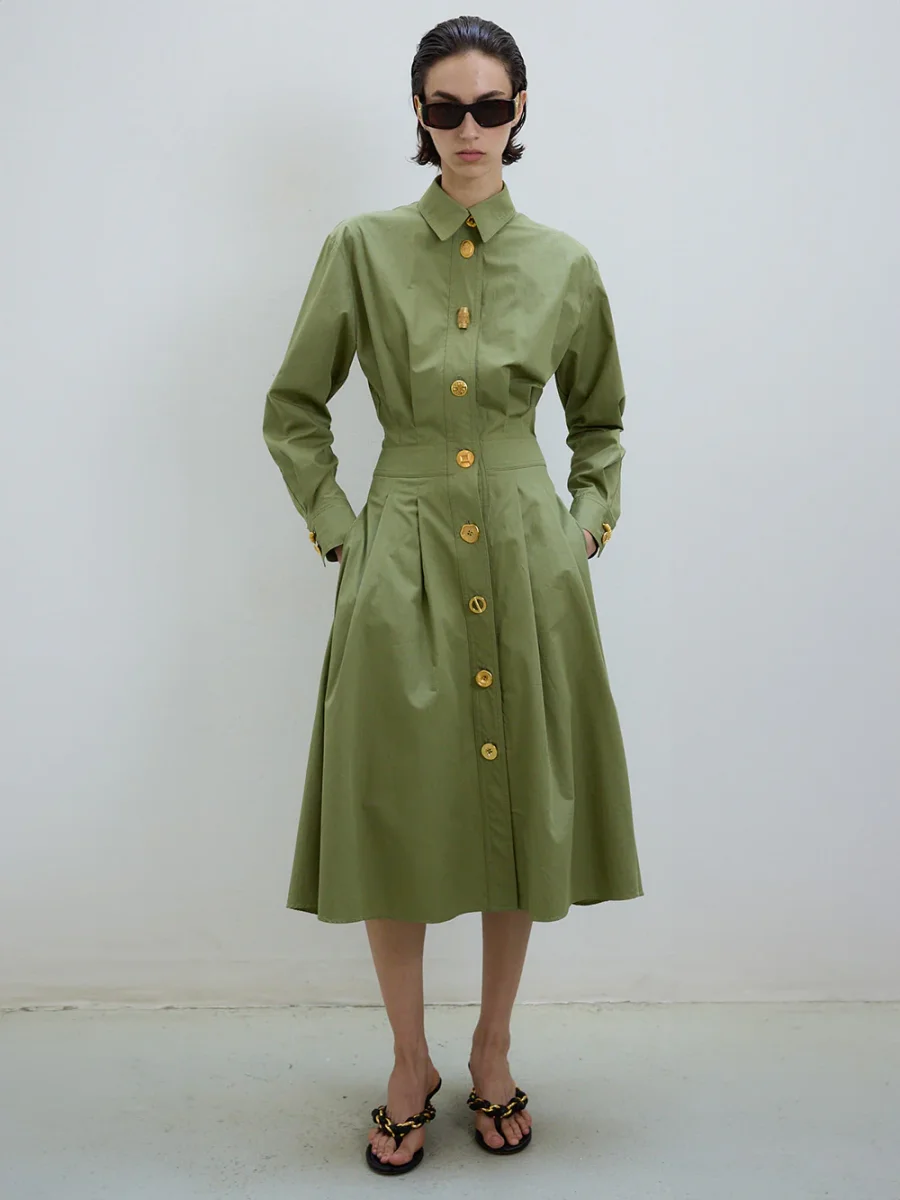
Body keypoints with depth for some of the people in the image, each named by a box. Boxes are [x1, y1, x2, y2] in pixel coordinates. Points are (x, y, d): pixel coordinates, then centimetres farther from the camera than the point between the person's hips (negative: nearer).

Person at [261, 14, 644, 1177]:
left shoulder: (564, 264, 5)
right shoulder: (362, 248, 1)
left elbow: (601, 419, 18)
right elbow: (293, 409, 8)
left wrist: (590, 523, 7)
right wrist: (334, 526, 0)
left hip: (530, 564, 2)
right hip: (401, 565, -1)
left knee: (523, 811, 9)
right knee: (393, 818, 4)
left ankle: (492, 1057, 31)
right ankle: (409, 1067, 27)